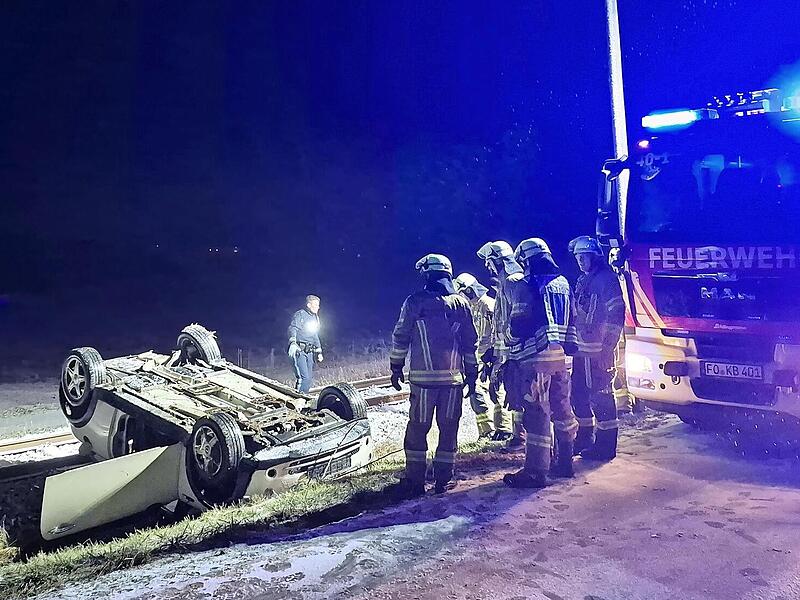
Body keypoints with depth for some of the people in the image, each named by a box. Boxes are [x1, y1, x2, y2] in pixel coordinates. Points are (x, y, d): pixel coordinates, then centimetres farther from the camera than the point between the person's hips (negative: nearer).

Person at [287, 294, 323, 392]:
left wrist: (319, 352, 25)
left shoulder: (315, 318, 21)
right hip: (299, 351, -8)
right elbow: (293, 328, -18)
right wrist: (292, 342, -36)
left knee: (310, 379, 5)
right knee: (304, 378, -17)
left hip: (310, 352, 8)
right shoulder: (300, 314, -3)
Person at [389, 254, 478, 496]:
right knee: (448, 429, 9)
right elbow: (470, 342, 10)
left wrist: (396, 367, 9)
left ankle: (415, 481, 9)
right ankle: (443, 479, 13)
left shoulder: (414, 302, -3)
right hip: (453, 377, 2)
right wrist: (472, 374, 17)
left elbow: (400, 337, -1)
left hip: (422, 376, -2)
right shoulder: (461, 304, 7)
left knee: (418, 428, 6)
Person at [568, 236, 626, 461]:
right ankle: (585, 438, 29)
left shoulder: (606, 278, -10)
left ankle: (606, 445, 5)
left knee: (600, 395, -4)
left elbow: (616, 315, -16)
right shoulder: (582, 281, 17)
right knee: (579, 393, 15)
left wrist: (607, 348, -18)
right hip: (582, 349, 9)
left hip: (599, 351, -9)